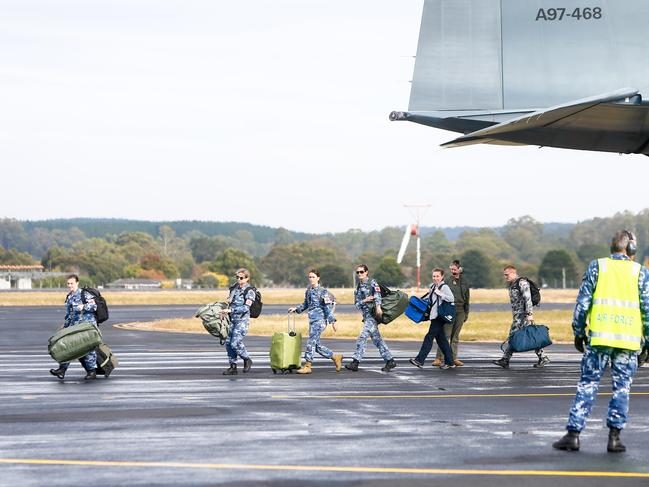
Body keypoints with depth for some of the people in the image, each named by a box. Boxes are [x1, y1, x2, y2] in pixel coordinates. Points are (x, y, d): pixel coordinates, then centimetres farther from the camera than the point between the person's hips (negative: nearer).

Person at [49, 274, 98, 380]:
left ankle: (92, 371, 5)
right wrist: (65, 326, 25)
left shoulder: (84, 294, -4)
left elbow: (94, 306, -10)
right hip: (74, 326, 6)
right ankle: (62, 369, -5)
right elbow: (68, 314, 24)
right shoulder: (69, 297, 16)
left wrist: (84, 307, -23)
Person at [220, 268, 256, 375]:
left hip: (242, 319, -7)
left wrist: (231, 310, -22)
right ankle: (233, 367, 10)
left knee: (235, 343, -15)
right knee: (228, 343, 2)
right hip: (232, 319, 7)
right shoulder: (234, 288, 12)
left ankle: (247, 360, 8)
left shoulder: (249, 291, -9)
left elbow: (246, 307, -17)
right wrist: (224, 311, 11)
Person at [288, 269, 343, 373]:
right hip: (312, 320, 8)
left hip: (320, 319, -8)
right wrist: (296, 309, 14)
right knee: (317, 345, 8)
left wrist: (332, 321, -13)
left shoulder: (322, 291, -8)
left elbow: (328, 307, -10)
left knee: (311, 342, -10)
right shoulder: (308, 291, 13)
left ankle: (307, 366, -4)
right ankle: (336, 357, 23)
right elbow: (306, 304, 27)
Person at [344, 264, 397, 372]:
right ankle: (390, 361, 16)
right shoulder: (358, 287, 18)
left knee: (362, 337, -15)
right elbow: (356, 303, 12)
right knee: (377, 339, 10)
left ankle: (355, 361, -16)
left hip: (373, 313, -8)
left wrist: (378, 306, -34)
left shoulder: (372, 282, -2)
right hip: (366, 315, 8)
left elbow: (377, 294, -18)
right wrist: (364, 300, -9)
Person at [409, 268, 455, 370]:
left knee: (429, 337, -10)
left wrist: (439, 293, -21)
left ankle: (419, 360, -11)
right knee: (441, 339, 10)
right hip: (434, 316, 9)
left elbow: (451, 299, -19)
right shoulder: (433, 286, 17)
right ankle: (449, 362, 15)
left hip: (439, 316, -9)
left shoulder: (444, 287, -9)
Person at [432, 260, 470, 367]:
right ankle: (438, 358, -8)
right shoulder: (446, 280, -1)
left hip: (460, 312, 4)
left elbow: (467, 298, 17)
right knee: (445, 335, -9)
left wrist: (466, 313, 15)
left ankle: (454, 358, 14)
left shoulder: (464, 282, 11)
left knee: (455, 336, 9)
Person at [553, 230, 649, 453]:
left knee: (587, 385, 4)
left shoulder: (596, 267, 6)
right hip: (629, 340, 0)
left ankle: (573, 434, 1)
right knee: (621, 388, 7)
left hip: (598, 337, 0)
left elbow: (583, 301, 3)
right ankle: (614, 436, 4)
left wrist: (578, 332, 11)